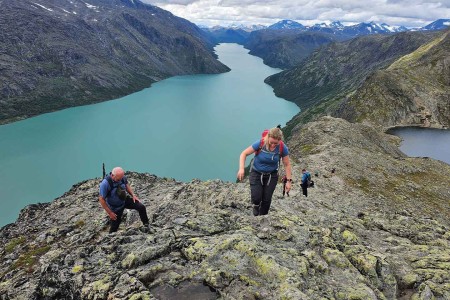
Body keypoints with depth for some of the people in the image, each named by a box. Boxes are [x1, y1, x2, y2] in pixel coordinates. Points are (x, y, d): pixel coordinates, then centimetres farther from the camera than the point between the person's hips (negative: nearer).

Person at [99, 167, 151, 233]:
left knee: (141, 207, -6)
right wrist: (110, 212, -19)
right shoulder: (105, 183, -32)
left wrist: (133, 195, -3)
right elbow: (101, 199, -23)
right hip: (115, 207, -4)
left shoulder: (122, 177, -17)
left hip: (125, 200, 4)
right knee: (115, 226, 6)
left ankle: (146, 225, 15)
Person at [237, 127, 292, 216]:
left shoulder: (283, 148, -19)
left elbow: (287, 165, -6)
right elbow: (244, 154, -16)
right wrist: (241, 168, -29)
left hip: (271, 175, 1)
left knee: (267, 199, -1)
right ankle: (256, 205, 26)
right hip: (256, 173, -1)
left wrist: (289, 180, -7)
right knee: (256, 198, -13)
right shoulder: (260, 143, -24)